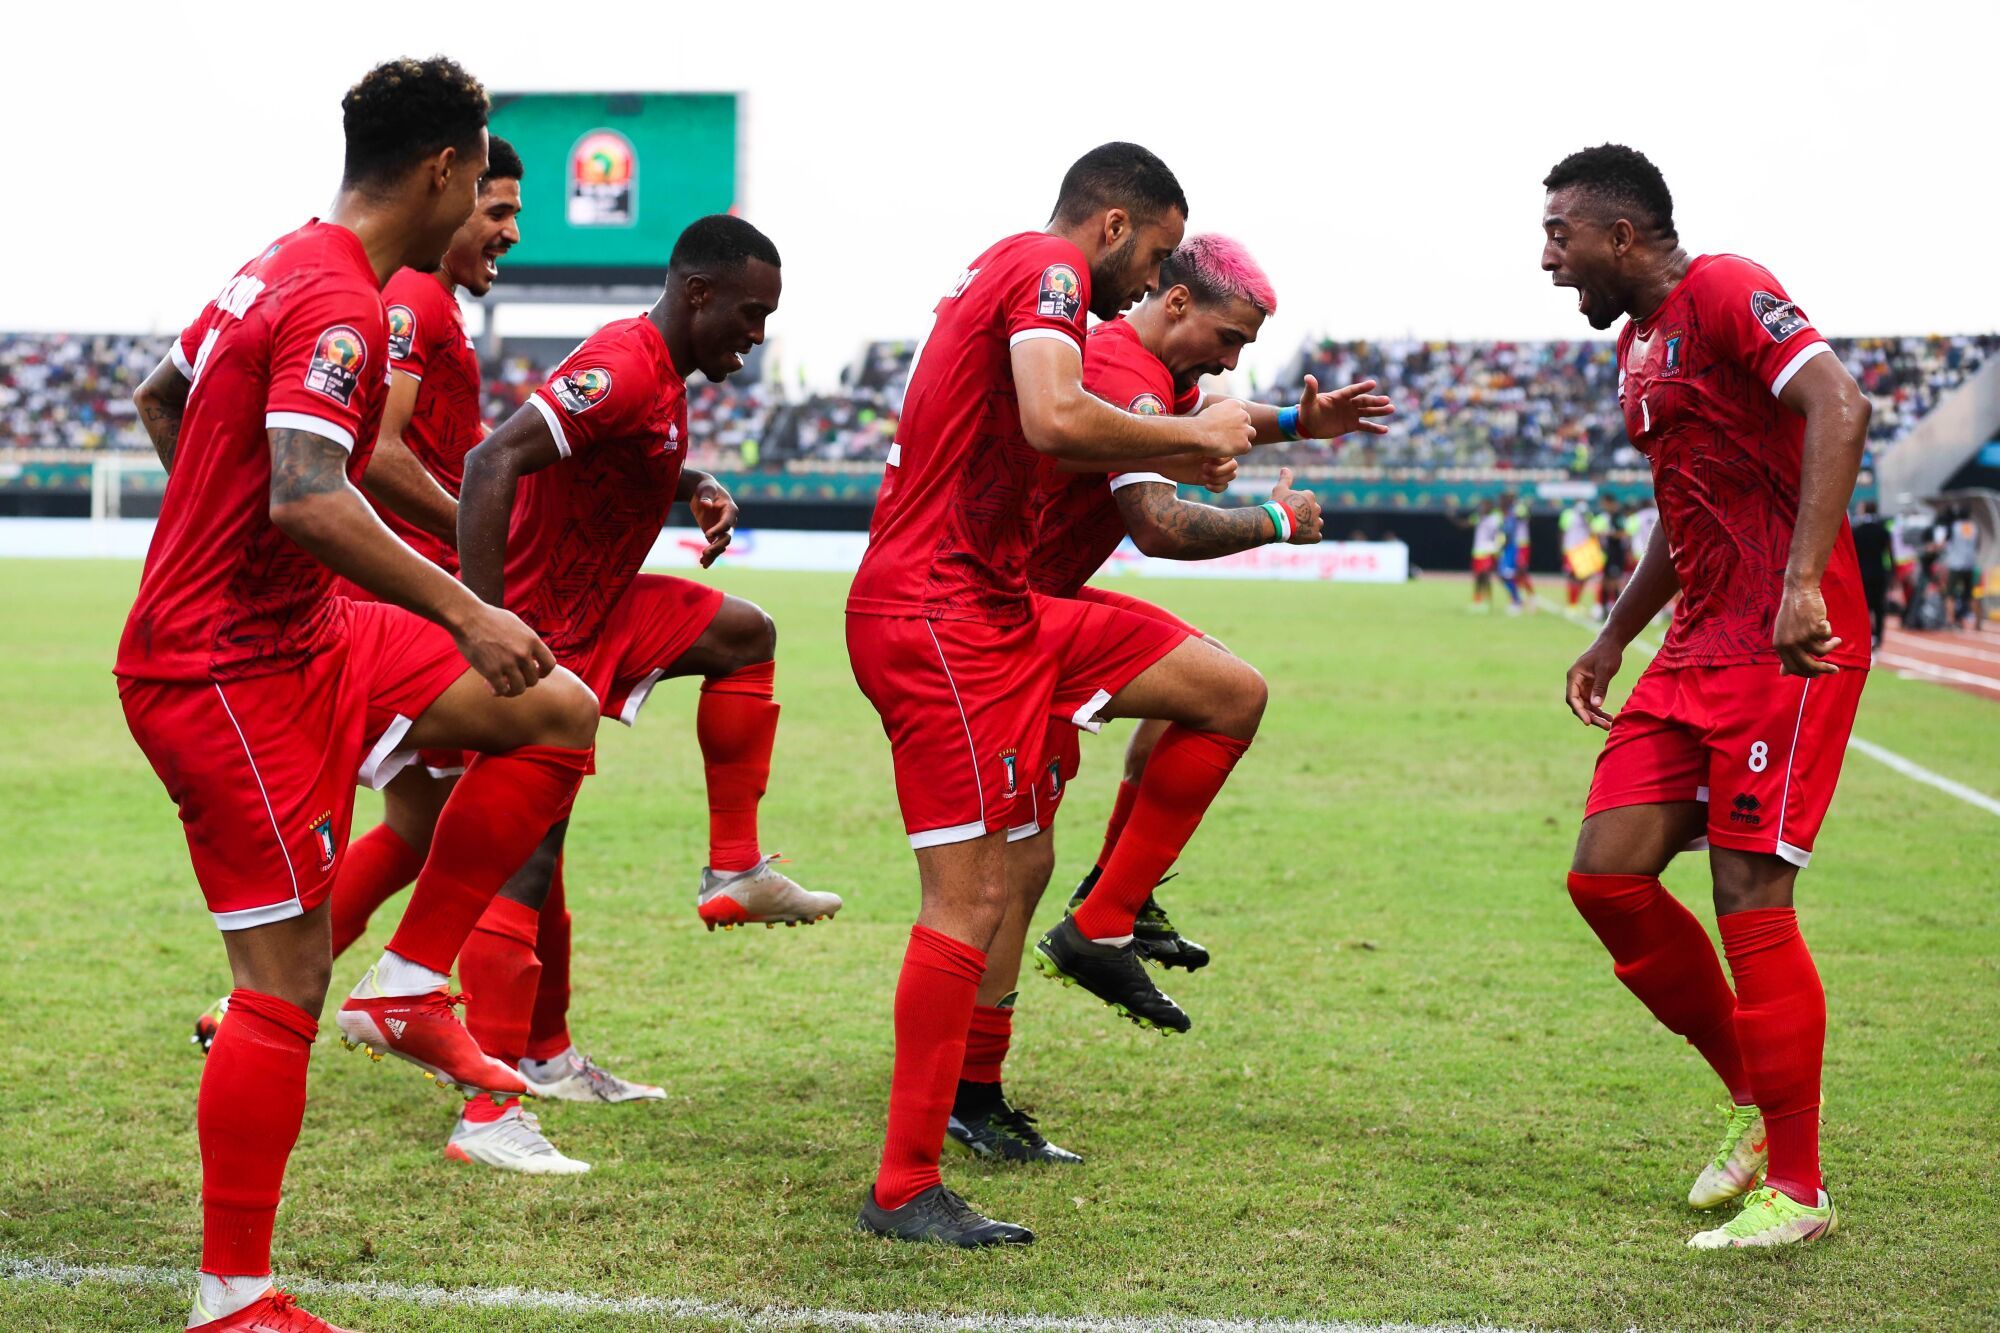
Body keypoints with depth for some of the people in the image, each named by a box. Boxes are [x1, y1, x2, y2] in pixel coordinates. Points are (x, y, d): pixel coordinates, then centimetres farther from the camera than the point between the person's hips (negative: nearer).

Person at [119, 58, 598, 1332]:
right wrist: (466, 615, -31)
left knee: (558, 715, 7)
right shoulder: (340, 305, -19)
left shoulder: (278, 272, 11)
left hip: (292, 634, 10)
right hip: (231, 673, -10)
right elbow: (309, 499, -32)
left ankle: (410, 987, 9)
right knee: (284, 986, -6)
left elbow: (158, 398, 26)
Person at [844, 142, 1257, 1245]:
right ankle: (904, 1192, -4)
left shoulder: (1007, 270, 21)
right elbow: (1056, 423, -27)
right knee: (972, 899, -9)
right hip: (938, 617, -10)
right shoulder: (1050, 266, -9)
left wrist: (1164, 457, 22)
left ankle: (1103, 927, 13)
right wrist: (1193, 435, -12)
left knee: (1231, 695, 10)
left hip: (994, 608, 10)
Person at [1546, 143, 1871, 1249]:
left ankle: (1797, 1189, 3)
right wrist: (1612, 641, 28)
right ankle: (1754, 1096, 19)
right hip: (1699, 649, 9)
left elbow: (1837, 407, -24)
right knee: (1607, 876, 2)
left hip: (1788, 648, -9)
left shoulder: (1724, 292, -9)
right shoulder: (1638, 341, 20)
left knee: (1750, 899, -9)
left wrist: (1802, 583, -34)